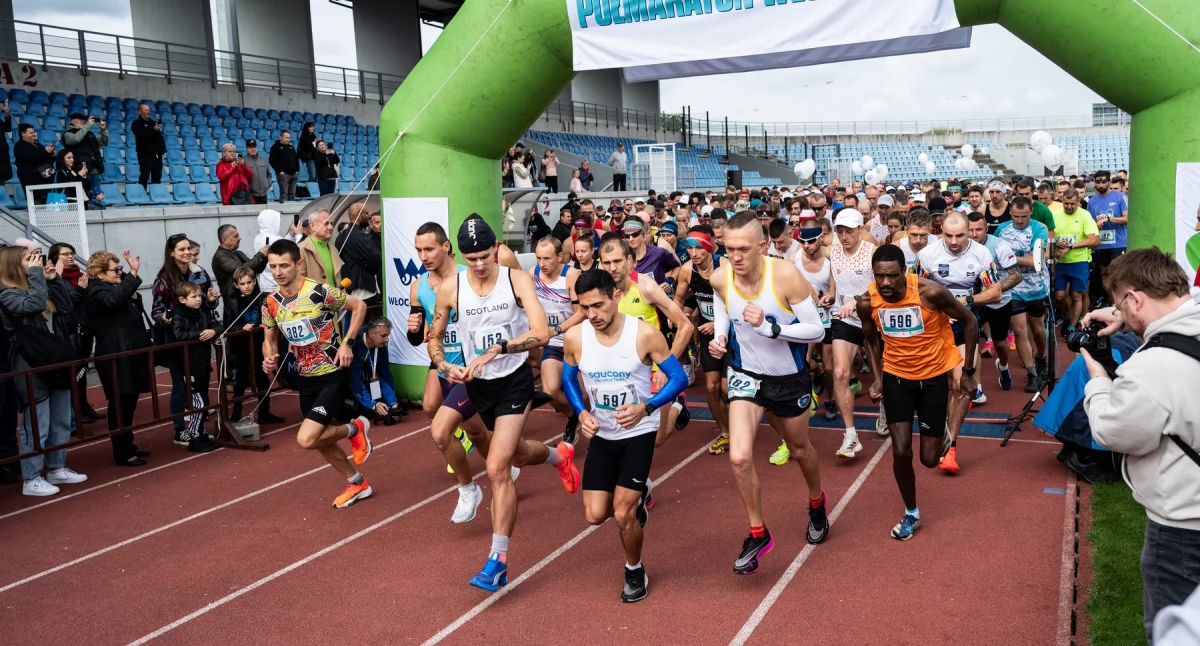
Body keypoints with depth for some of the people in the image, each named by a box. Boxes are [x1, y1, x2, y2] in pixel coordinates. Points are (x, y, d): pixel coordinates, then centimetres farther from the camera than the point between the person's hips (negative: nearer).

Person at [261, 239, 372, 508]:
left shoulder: (320, 292, -19)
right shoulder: (270, 302, -2)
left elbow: (359, 306, -7)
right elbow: (270, 339, 13)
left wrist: (347, 343, -16)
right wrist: (269, 359, -9)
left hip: (333, 375, -7)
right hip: (306, 379, 7)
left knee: (306, 439, -18)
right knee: (321, 440, 17)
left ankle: (355, 428, 10)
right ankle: (357, 484, 38)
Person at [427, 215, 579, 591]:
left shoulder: (517, 280, -15)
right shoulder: (451, 289, -8)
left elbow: (541, 332, -27)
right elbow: (434, 338, 5)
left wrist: (497, 349, -38)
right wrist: (444, 367, -14)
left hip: (515, 381, -4)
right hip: (477, 384, 5)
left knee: (498, 469, -14)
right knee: (515, 452, 24)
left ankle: (498, 560, -3)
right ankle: (559, 455, 59)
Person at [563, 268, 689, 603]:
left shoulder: (645, 334, -22)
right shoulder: (574, 337, -13)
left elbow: (679, 379, -12)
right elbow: (569, 380, 7)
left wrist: (645, 408, -27)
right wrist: (582, 414, -11)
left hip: (638, 434, -3)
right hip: (601, 435, 4)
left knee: (622, 515, -8)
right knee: (595, 515, 1)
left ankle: (635, 571, 22)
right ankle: (636, 496, 35)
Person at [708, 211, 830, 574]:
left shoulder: (786, 276, -27)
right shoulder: (719, 278, -17)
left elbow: (817, 330, -22)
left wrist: (769, 327, -35)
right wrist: (719, 337, -12)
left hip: (790, 378, -1)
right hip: (746, 374, 1)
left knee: (799, 450, 21)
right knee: (739, 457, -17)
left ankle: (817, 503, 55)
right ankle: (758, 534, 7)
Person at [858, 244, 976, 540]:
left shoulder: (930, 292, -27)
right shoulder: (867, 302, -17)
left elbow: (969, 321, -11)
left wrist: (968, 372, -8)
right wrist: (877, 378, -10)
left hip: (934, 375, -2)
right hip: (896, 376, 2)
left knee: (930, 459, 4)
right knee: (901, 451, -7)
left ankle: (939, 432, 42)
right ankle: (911, 512, 19)